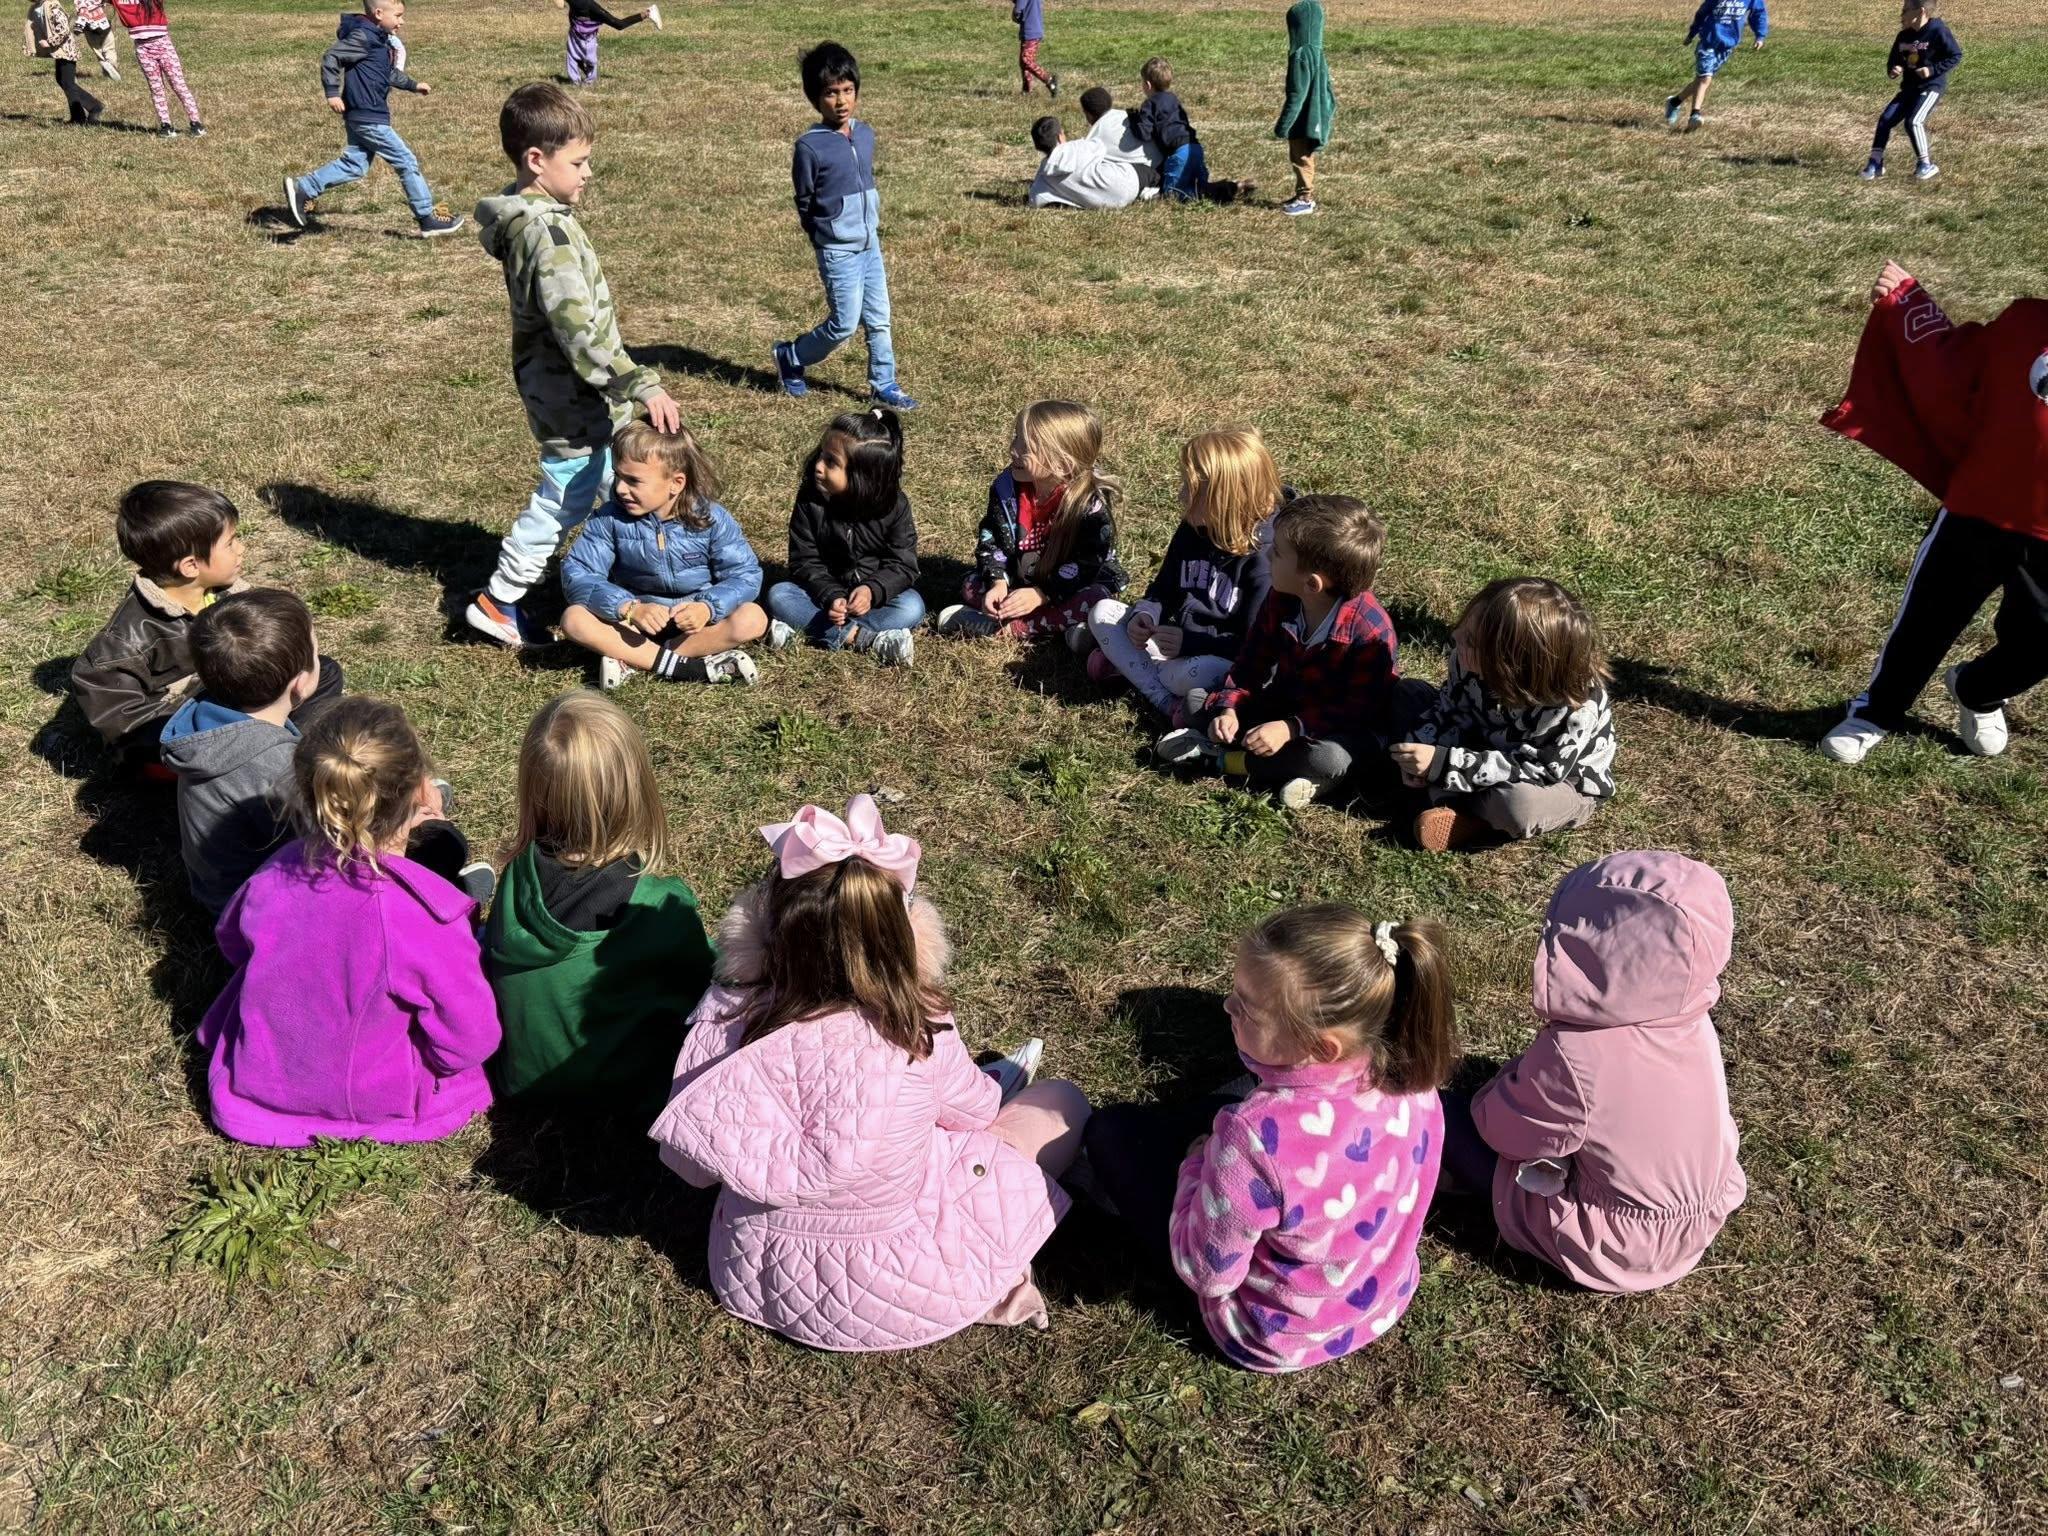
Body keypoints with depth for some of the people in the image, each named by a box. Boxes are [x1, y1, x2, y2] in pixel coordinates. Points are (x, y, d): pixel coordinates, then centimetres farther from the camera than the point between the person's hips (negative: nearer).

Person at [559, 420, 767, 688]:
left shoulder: (711, 518, -13)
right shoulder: (610, 519, -12)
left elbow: (745, 574, -13)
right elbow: (577, 573, -17)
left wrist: (708, 608, -34)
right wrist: (631, 608, -33)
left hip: (692, 619, 0)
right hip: (634, 618, 1)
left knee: (753, 619, -29)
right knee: (574, 618, -26)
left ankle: (632, 660, -26)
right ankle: (692, 668, -31)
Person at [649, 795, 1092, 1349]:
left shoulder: (725, 1016, -21)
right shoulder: (916, 1032, -28)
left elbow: (690, 1159, -5)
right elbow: (977, 1110, -6)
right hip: (889, 1294, -4)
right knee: (1062, 1103, 9)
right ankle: (991, 1284, 10)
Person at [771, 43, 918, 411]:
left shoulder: (865, 134, 4)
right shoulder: (810, 145, -14)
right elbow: (804, 203, -6)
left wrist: (871, 224, 13)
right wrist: (825, 237, 1)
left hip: (870, 243, 6)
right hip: (838, 251, -6)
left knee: (878, 319, 9)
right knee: (844, 323, -2)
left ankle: (884, 386, 20)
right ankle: (790, 358, 19)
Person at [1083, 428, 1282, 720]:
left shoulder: (1265, 554, -20)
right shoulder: (1193, 530, 1)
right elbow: (1163, 588, 13)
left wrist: (1189, 642, -26)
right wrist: (1144, 615, -10)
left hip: (1226, 661, -8)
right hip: (1178, 637, 8)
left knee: (1190, 674, -41)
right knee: (1102, 611, -5)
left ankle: (1128, 665, -9)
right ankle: (1168, 702, -18)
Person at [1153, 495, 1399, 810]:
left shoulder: (1371, 631, -29)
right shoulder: (1280, 601, -12)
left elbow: (1363, 710, -26)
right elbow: (1251, 664, -3)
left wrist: (1292, 728, -34)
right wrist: (1229, 708, -20)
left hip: (1341, 726, -5)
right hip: (1284, 705, 5)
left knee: (1330, 758, -40)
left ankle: (1218, 759, -25)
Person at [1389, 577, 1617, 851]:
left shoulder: (1575, 708, -37)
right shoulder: (1472, 662, -20)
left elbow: (1535, 771, -35)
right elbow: (1450, 707, -1)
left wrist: (1442, 763, -39)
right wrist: (1421, 751, -20)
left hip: (1571, 784, -6)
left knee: (1517, 804, -40)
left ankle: (1458, 807, -7)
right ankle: (1461, 810, -21)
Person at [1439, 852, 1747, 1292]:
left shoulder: (1576, 1057, -35)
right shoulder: (1692, 1022, -15)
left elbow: (1503, 1130, -18)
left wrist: (1517, 1075, 2)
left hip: (1611, 1250, -7)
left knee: (1442, 1111, -5)